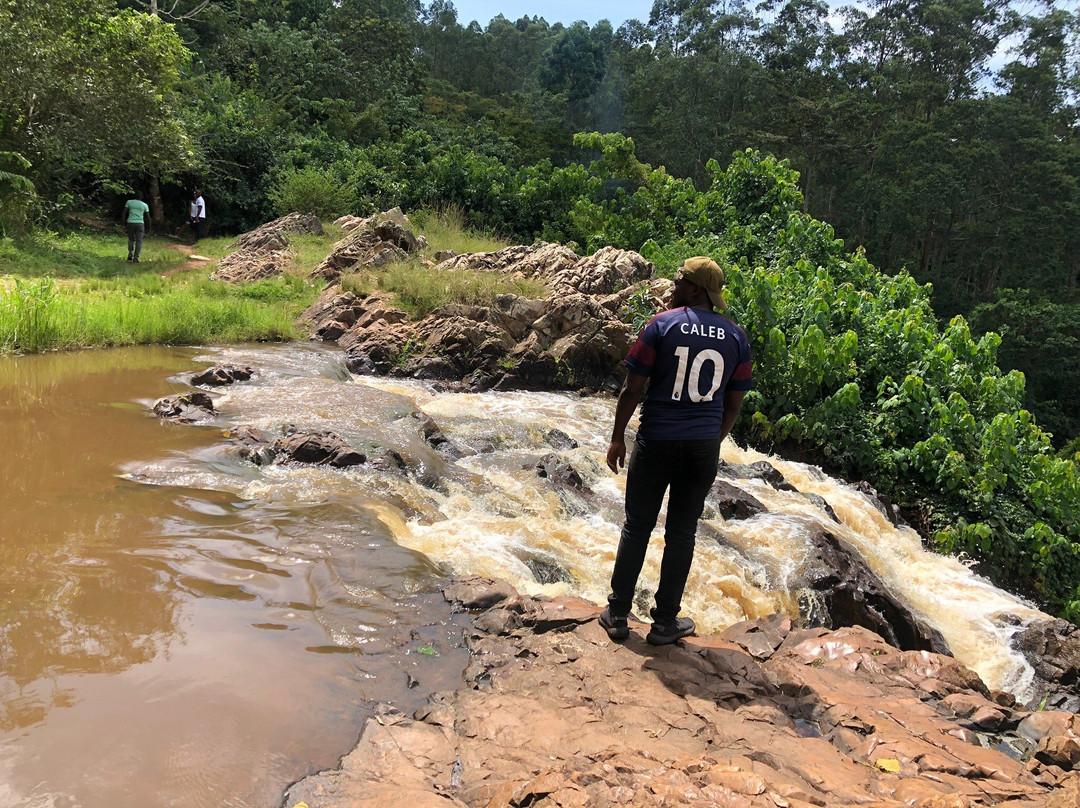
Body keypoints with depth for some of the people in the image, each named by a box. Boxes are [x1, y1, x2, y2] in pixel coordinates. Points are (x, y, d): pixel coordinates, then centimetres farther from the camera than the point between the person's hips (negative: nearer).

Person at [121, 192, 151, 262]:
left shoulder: (129, 202, 6)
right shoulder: (145, 205, 5)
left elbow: (123, 213, 2)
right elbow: (148, 218, 5)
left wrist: (124, 225, 6)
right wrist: (148, 228, 15)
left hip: (130, 223, 1)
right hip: (140, 224, -1)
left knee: (131, 240, 20)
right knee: (139, 242, 2)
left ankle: (130, 253, 0)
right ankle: (136, 258, -10)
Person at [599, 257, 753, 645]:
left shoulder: (661, 325, -8)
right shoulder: (736, 337, 3)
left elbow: (632, 390, -8)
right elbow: (733, 404, 7)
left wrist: (617, 438, 3)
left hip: (656, 442, -2)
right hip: (704, 446, 3)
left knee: (637, 528, 10)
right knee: (682, 533, 11)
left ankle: (618, 614, 18)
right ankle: (665, 622, 19)